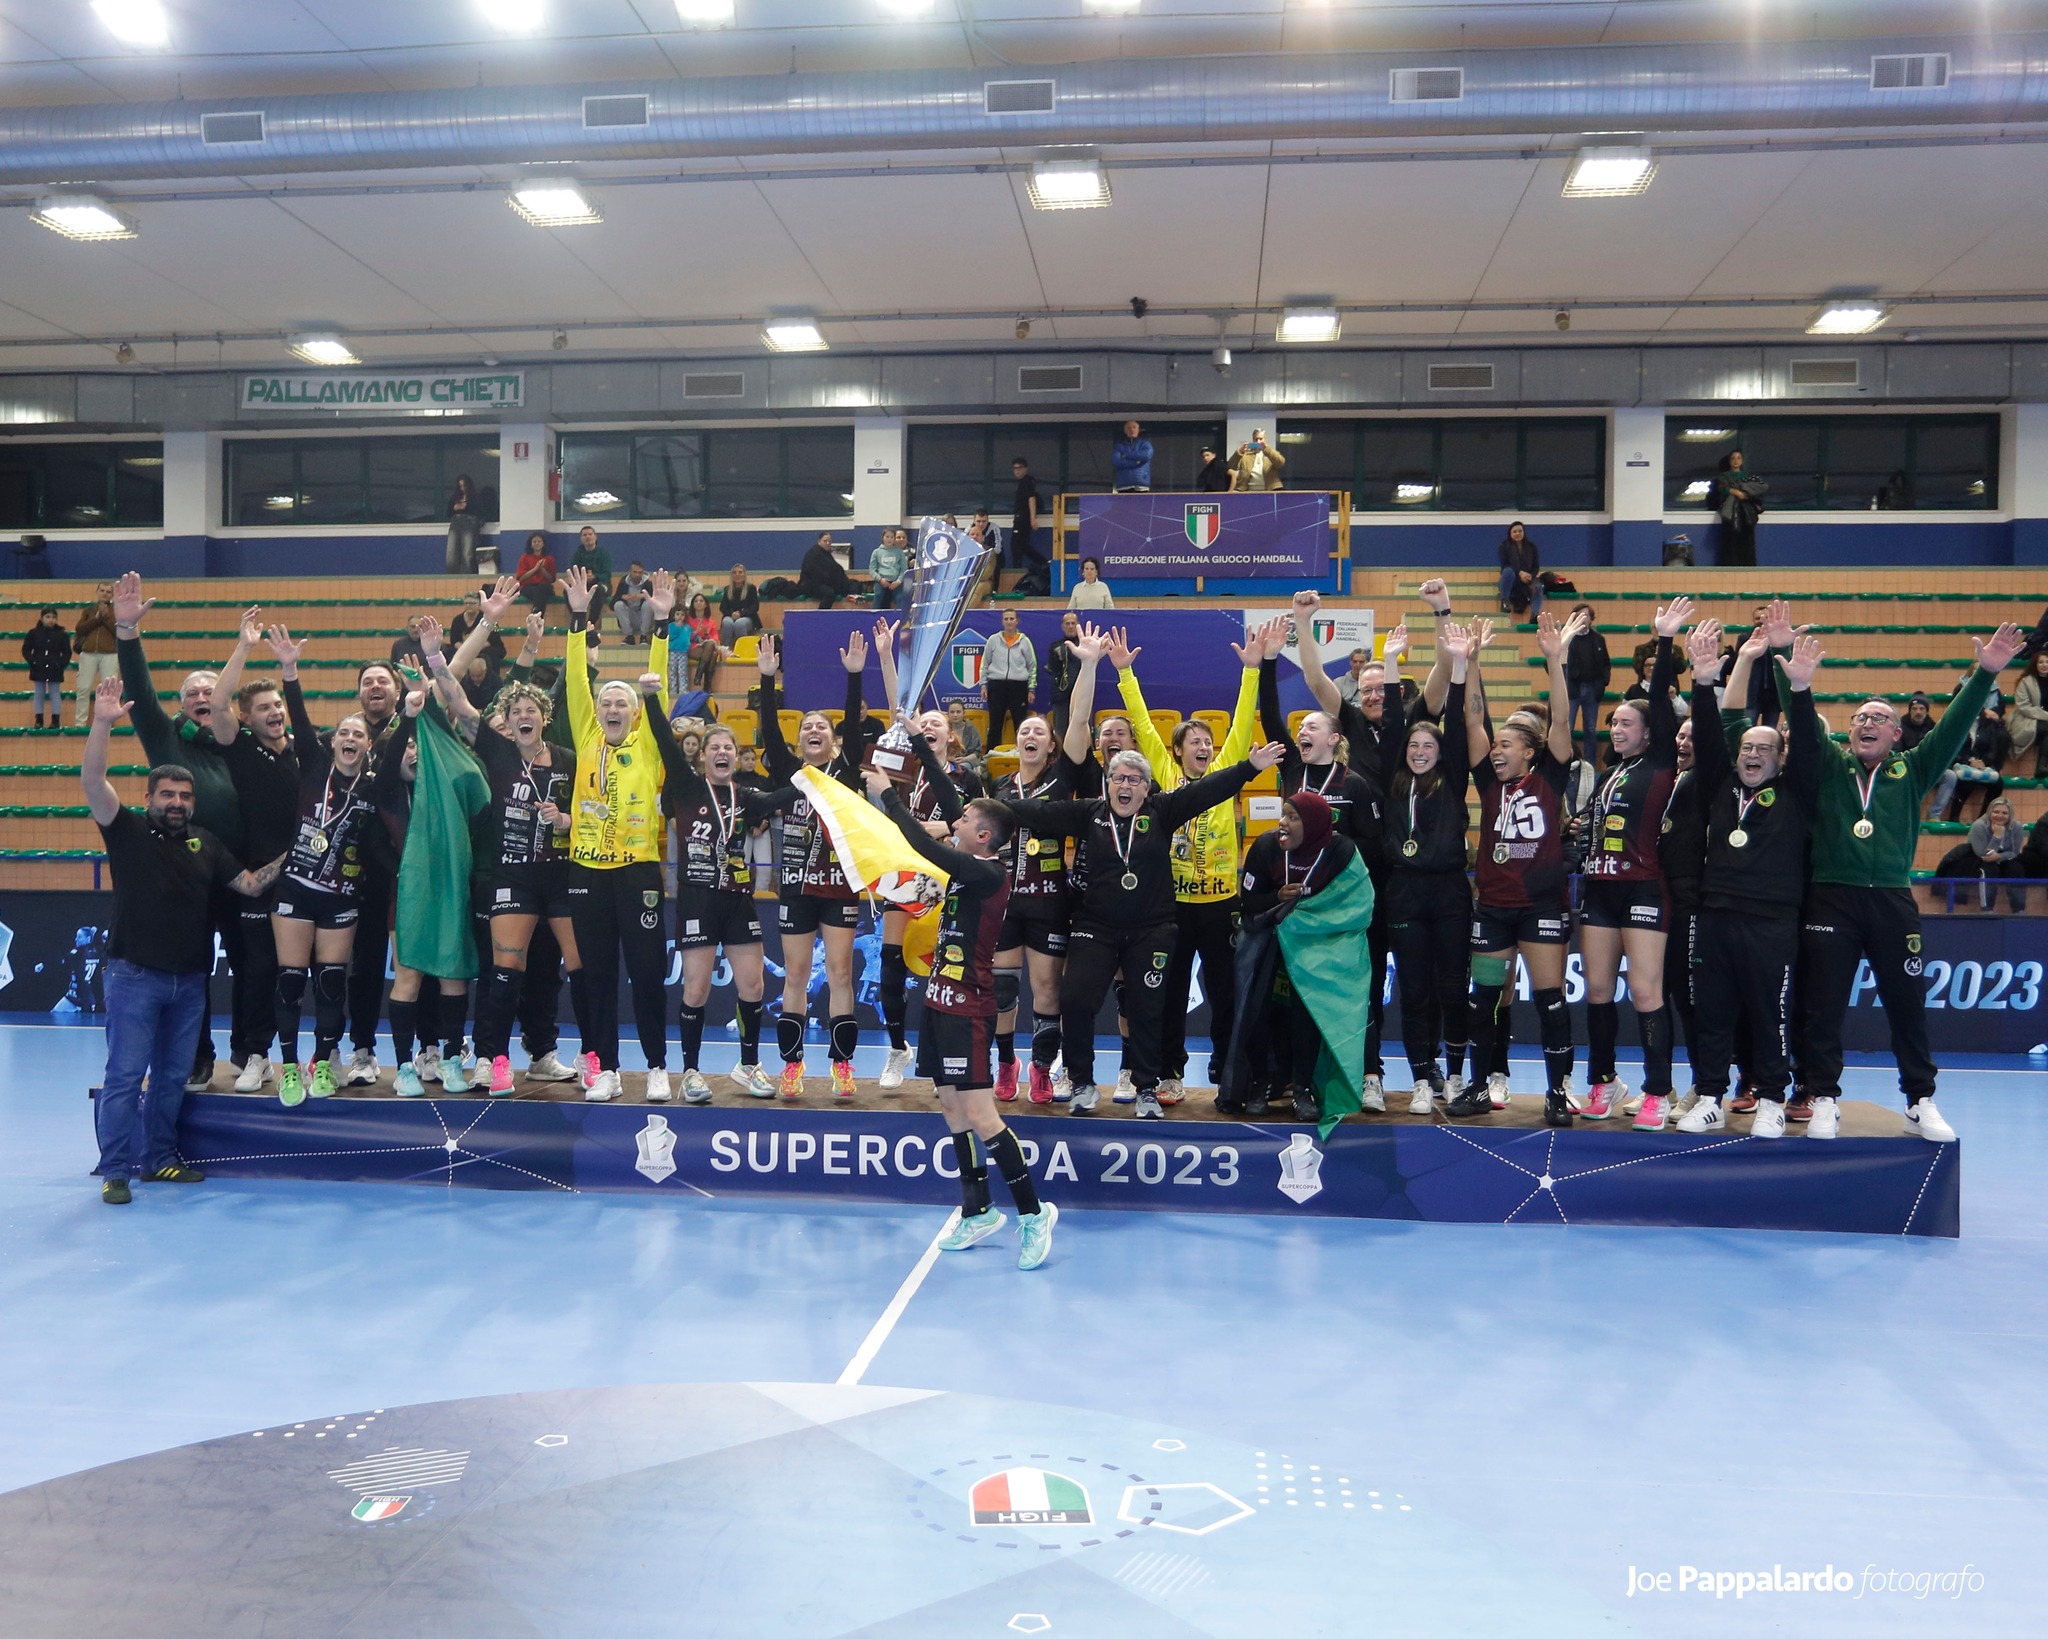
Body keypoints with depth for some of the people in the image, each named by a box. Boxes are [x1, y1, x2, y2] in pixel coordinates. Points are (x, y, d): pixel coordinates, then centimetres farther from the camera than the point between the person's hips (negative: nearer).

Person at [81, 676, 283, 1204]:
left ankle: (159, 1158, 24)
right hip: (135, 976, -4)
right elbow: (92, 782, -16)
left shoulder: (205, 843, 10)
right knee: (124, 1076, -3)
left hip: (189, 981, 5)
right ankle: (115, 1171, 5)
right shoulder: (128, 830, -2)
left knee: (172, 1077, 13)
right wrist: (103, 723, -28)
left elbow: (250, 884, 10)